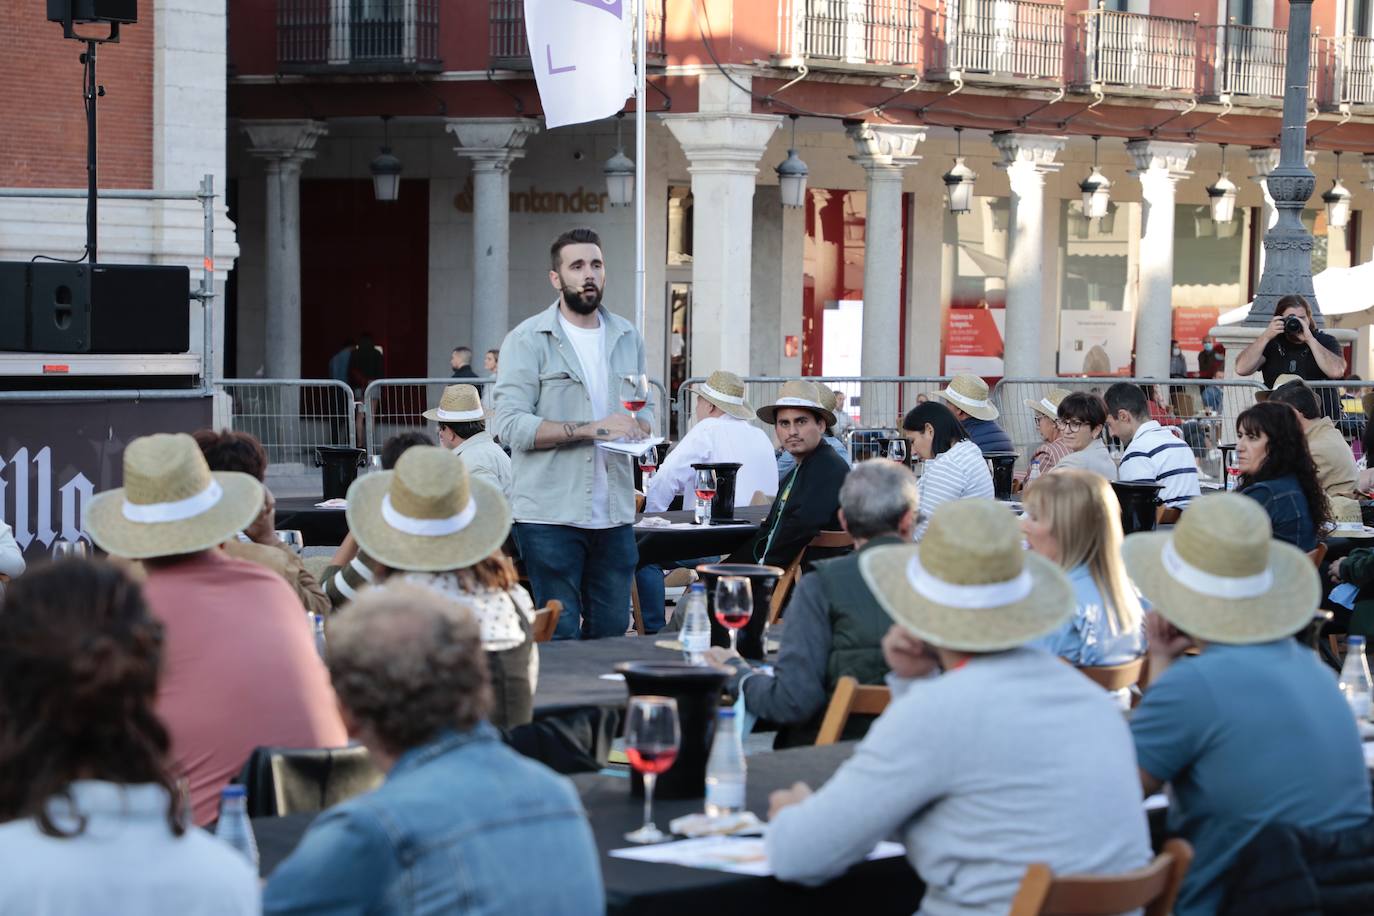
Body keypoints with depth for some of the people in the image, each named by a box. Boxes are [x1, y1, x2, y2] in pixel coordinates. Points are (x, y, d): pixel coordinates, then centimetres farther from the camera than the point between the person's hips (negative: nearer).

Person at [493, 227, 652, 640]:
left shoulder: (627, 338, 15)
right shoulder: (528, 340, -3)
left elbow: (646, 413, 24)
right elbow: (511, 426, -12)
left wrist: (637, 426, -1)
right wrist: (592, 429, -18)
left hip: (614, 514, 5)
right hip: (550, 514, -5)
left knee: (611, 633, 7)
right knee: (560, 637, -5)